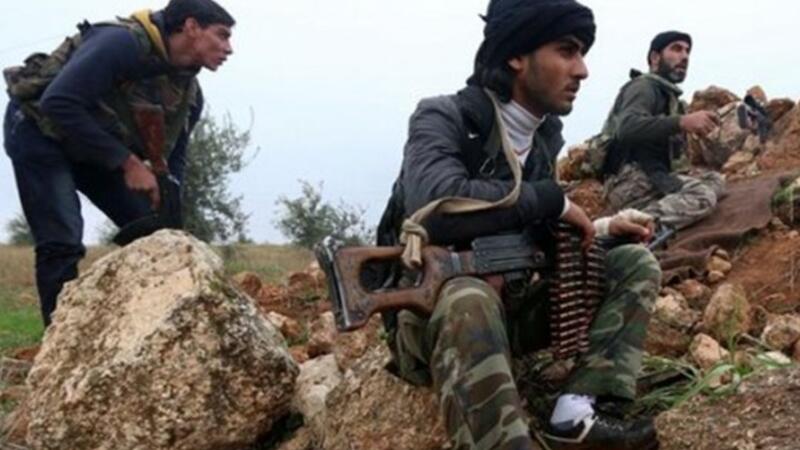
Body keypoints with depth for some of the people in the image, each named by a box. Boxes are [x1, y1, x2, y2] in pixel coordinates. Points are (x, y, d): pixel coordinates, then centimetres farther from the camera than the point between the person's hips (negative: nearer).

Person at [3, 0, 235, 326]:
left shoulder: (190, 95, -4)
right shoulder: (124, 43, -30)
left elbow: (173, 159, 6)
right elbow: (58, 103, -35)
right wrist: (127, 162, -32)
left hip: (101, 151, 8)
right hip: (41, 132, -8)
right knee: (63, 244, -20)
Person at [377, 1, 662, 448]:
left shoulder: (543, 136, 8)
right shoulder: (443, 118, -15)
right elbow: (437, 206, -36)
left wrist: (596, 228, 2)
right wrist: (552, 199, -24)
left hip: (504, 307, 8)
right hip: (429, 317, -8)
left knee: (635, 264, -2)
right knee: (470, 299, -41)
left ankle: (579, 411, -20)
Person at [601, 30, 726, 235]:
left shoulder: (669, 97, 26)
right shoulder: (643, 86, -3)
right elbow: (627, 127, -27)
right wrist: (682, 121, -36)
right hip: (629, 178, -9)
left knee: (715, 180, -2)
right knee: (702, 196, -24)